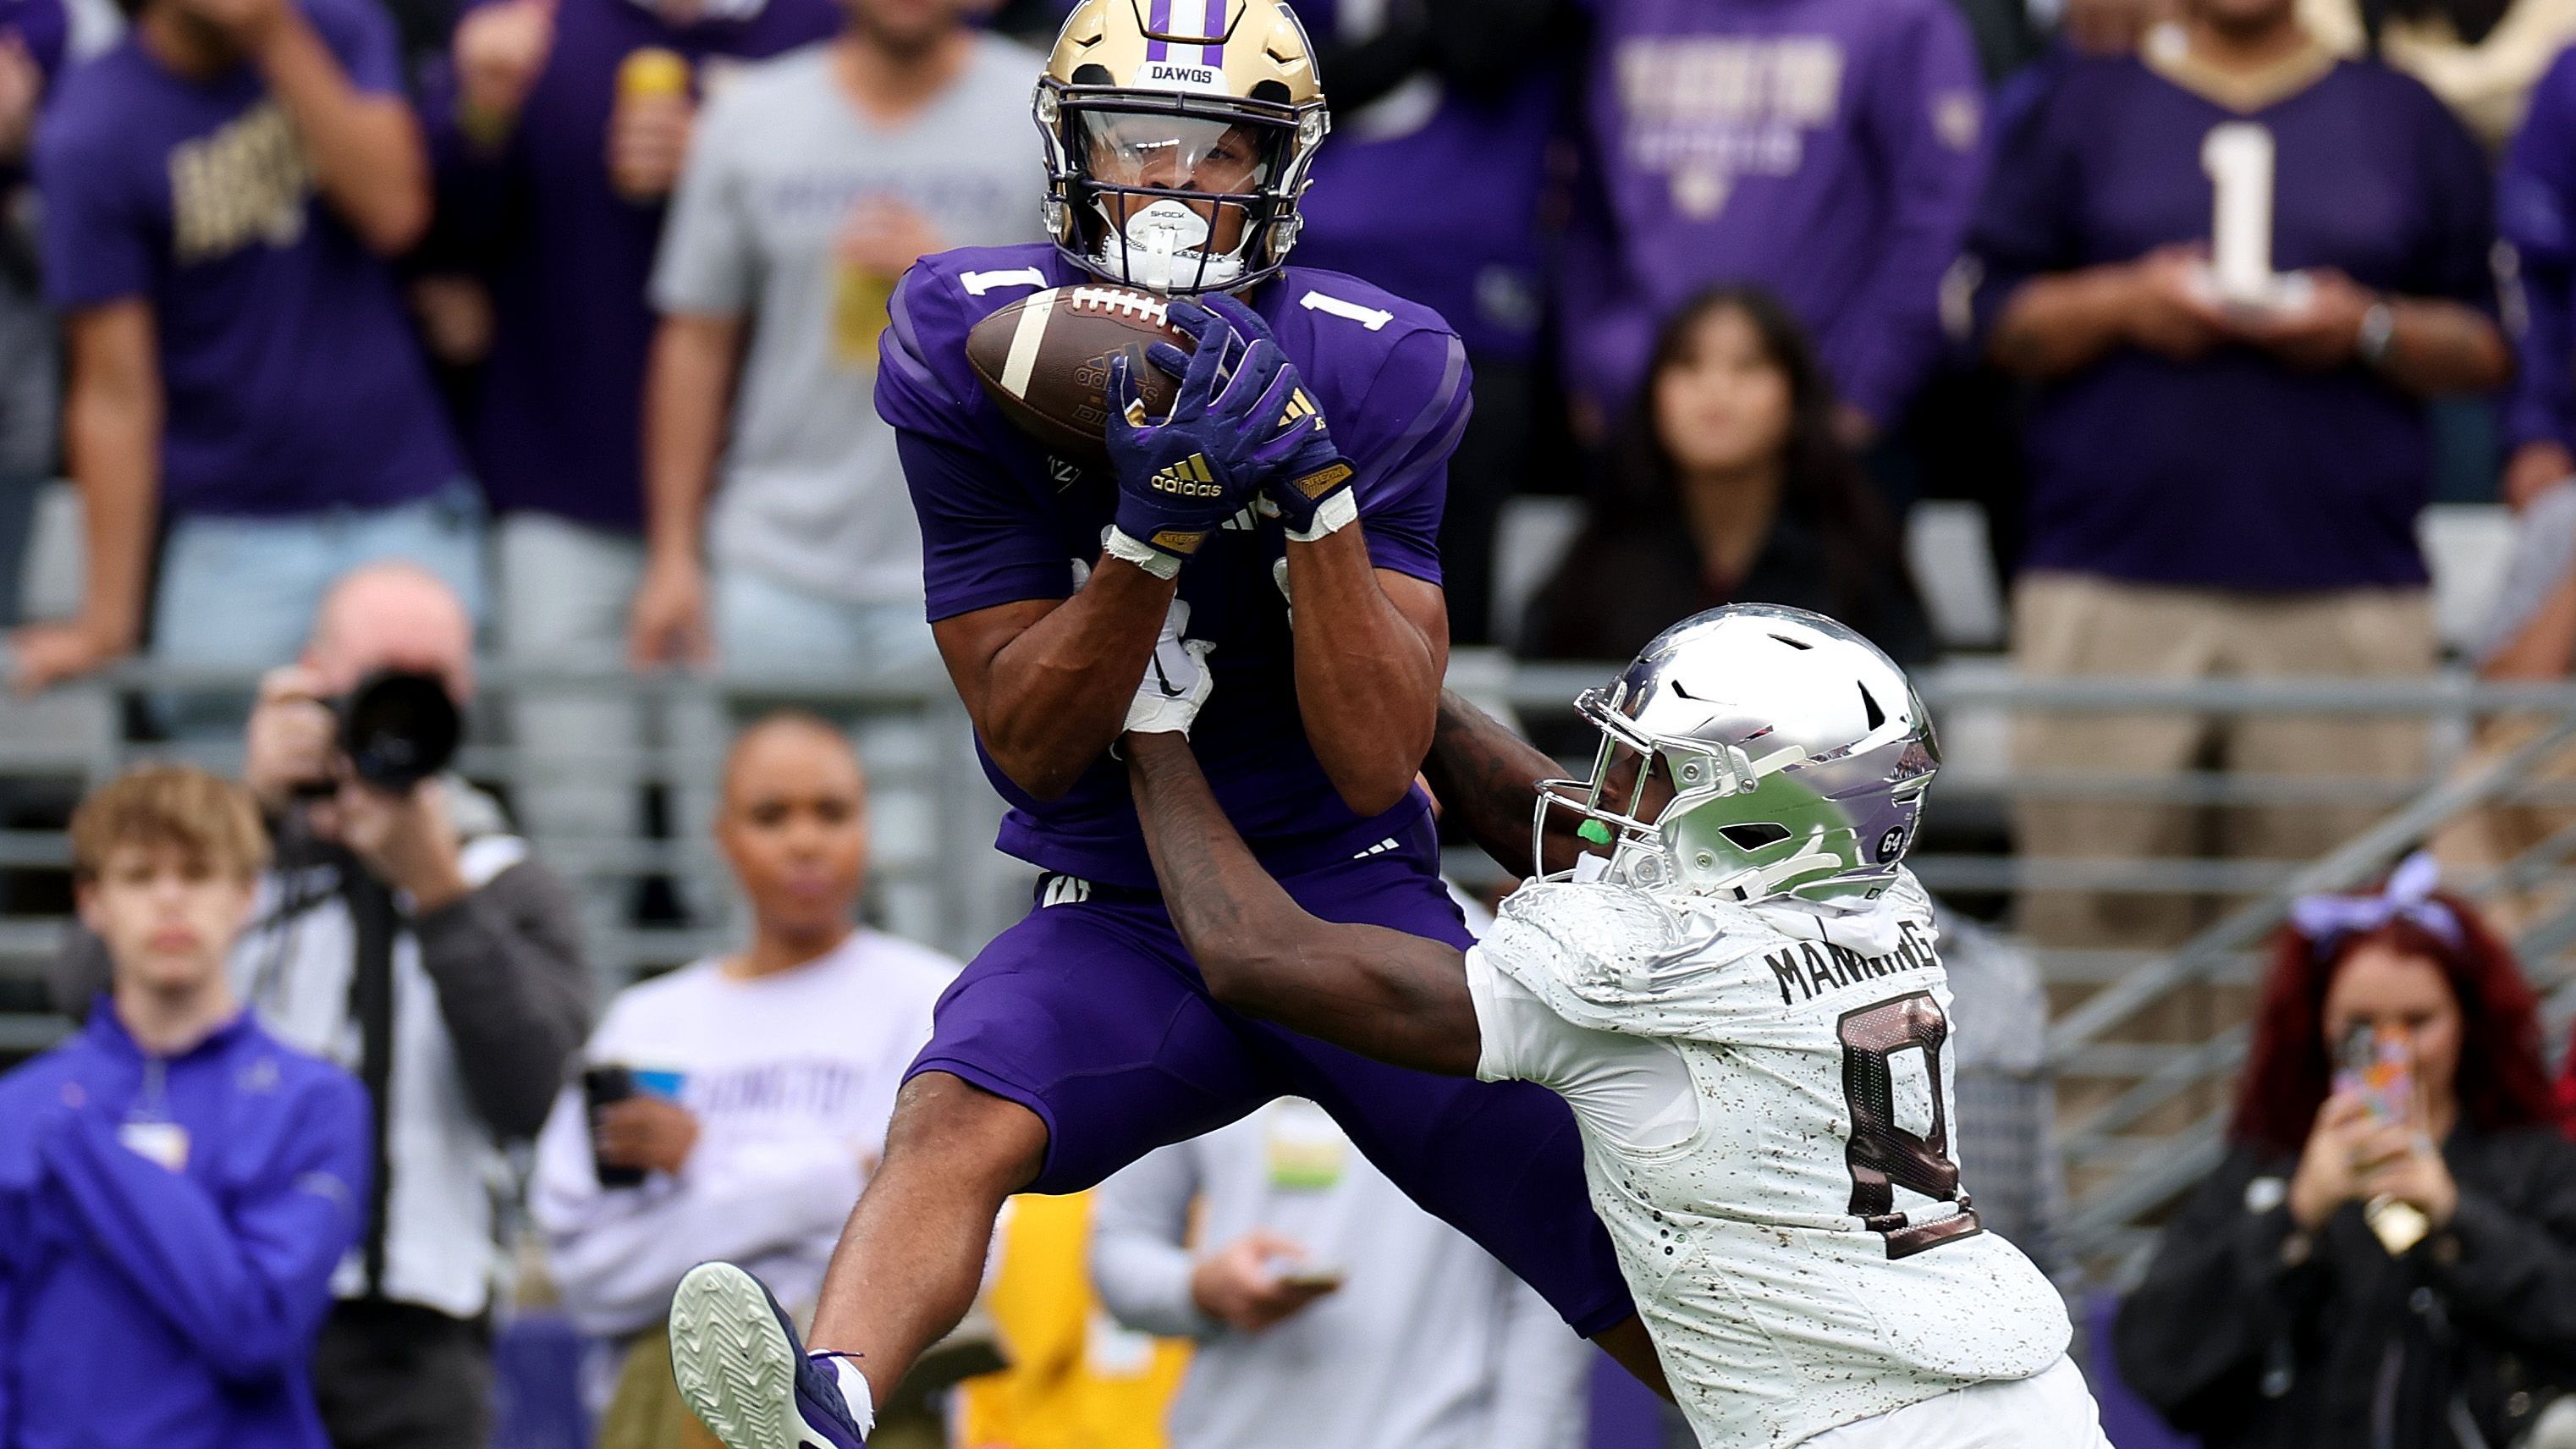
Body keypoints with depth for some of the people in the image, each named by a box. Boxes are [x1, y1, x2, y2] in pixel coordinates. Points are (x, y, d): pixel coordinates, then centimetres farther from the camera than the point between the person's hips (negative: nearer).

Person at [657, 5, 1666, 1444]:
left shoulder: (1371, 371, -9)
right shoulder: (973, 349, -8)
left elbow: (1376, 766, -14)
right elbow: (1033, 746, -8)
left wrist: (1314, 490, -26)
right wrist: (1154, 525, -24)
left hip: (1353, 902, 1)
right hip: (1123, 919, -1)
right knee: (954, 1119, -32)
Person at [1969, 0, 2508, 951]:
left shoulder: (2404, 119, 14)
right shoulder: (2083, 107, 14)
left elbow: (2485, 347, 12)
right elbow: (2001, 320, 10)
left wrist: (2373, 329, -7)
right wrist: (2119, 304, -8)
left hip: (2342, 579, 0)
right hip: (2111, 581, 0)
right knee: (2099, 909, -4)